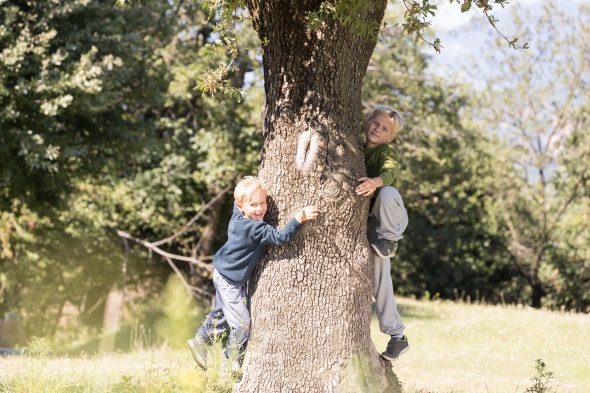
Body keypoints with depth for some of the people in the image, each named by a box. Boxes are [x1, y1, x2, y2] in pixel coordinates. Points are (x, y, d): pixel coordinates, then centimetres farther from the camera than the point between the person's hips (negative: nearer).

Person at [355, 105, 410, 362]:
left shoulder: (386, 151, -11)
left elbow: (389, 173, -32)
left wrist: (375, 182, -53)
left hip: (389, 220, -5)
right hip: (365, 221, 5)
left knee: (387, 193, -38)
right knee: (378, 279, -2)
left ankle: (389, 239, -16)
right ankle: (397, 336, 4)